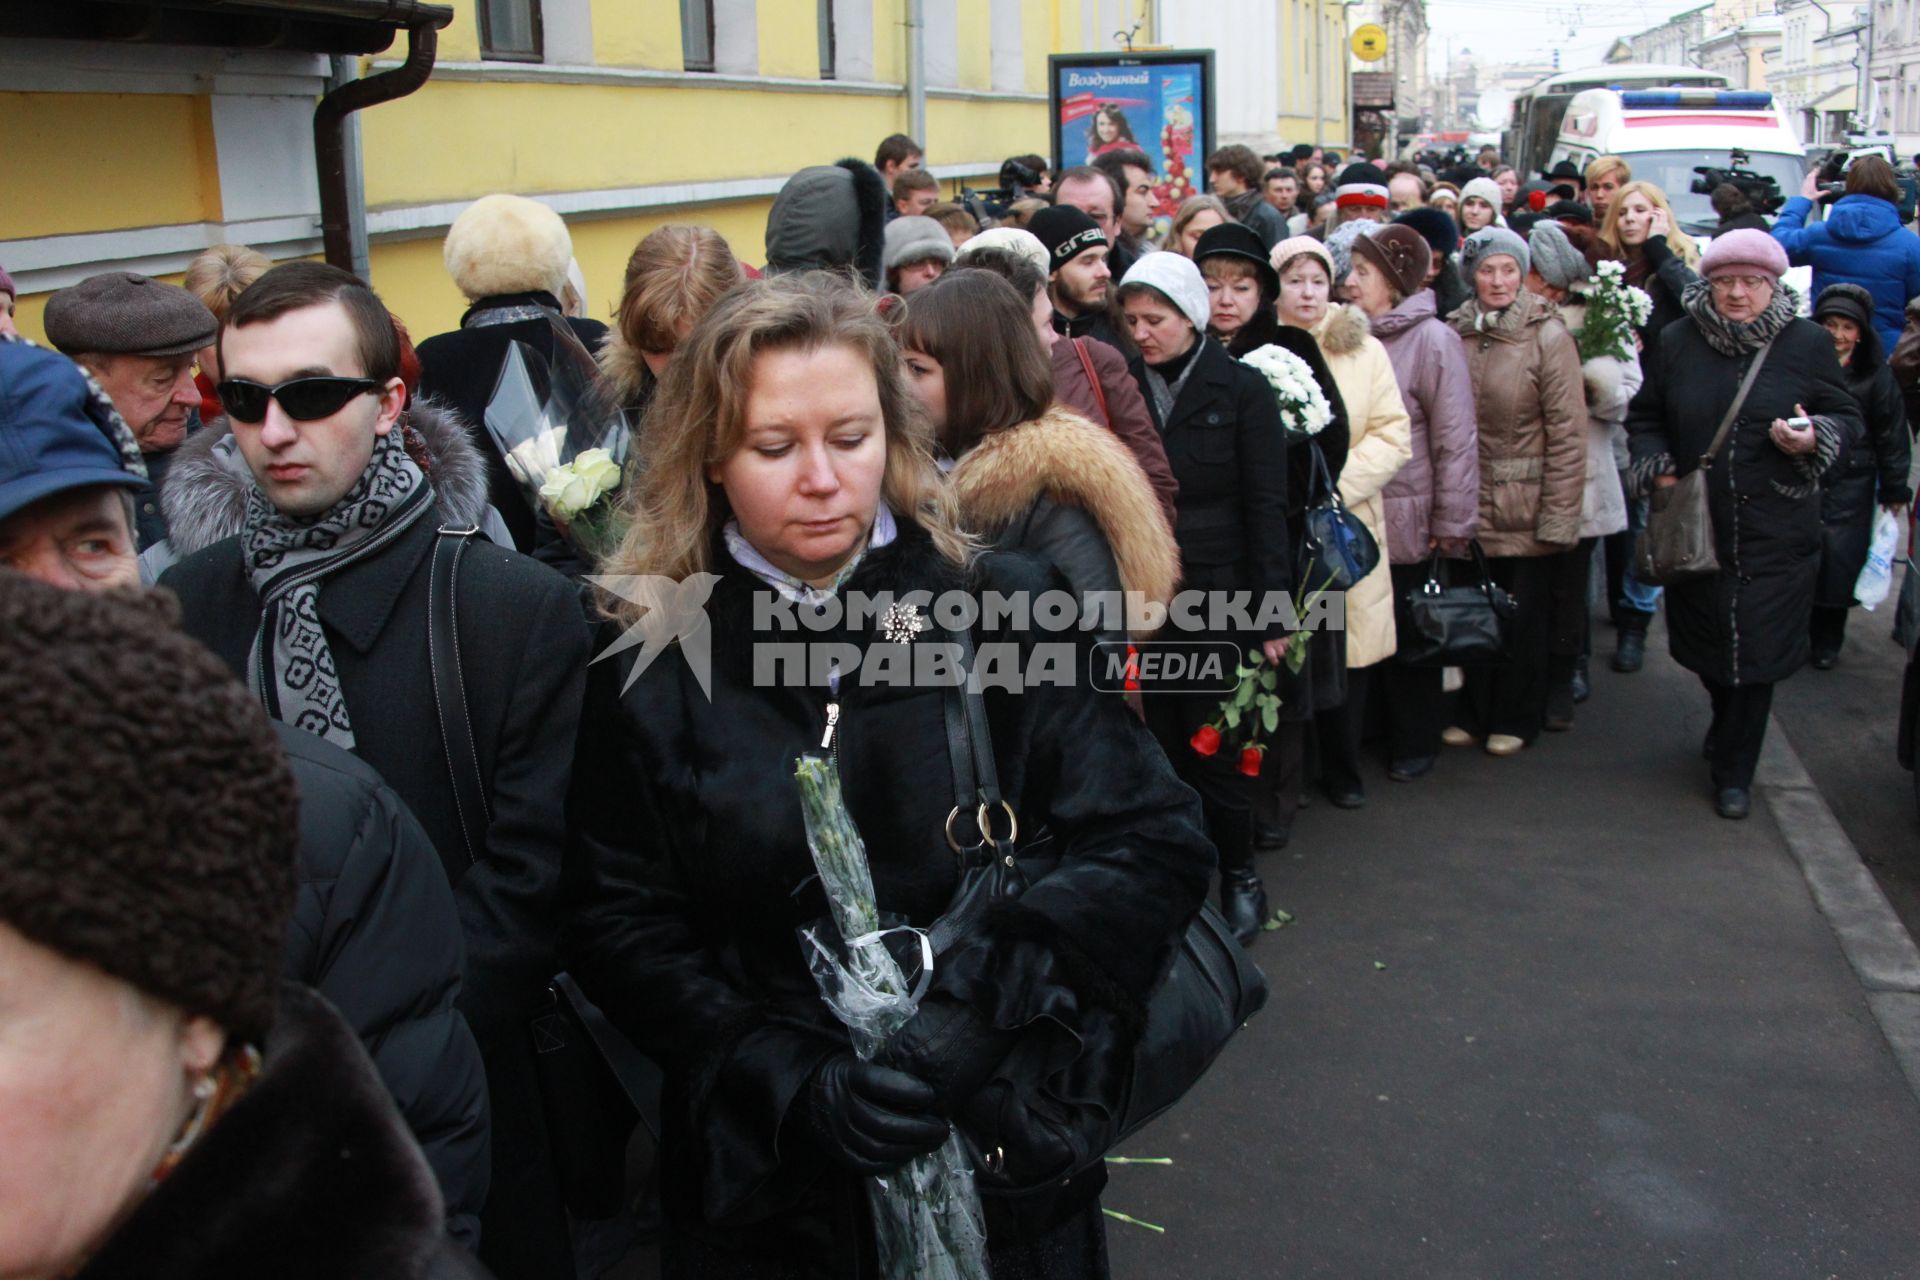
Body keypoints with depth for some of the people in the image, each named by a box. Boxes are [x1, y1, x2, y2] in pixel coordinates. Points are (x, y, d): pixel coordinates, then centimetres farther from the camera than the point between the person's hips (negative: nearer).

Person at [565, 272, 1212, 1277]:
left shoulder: (1001, 609, -8)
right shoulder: (649, 663, -5)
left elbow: (1158, 839, -11)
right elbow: (618, 928, -5)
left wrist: (987, 994, -24)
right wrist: (790, 1084, -18)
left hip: (1007, 1159, 0)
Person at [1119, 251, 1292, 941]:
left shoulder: (1241, 389, -2)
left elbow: (1266, 506, -3)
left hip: (1217, 597, -2)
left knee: (1215, 748, 2)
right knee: (1160, 745, 6)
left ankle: (1239, 877, 20)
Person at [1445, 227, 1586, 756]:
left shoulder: (1548, 336, -9)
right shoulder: (1454, 334, 1)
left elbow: (1568, 434, -11)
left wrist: (1559, 516, -14)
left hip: (1525, 507, -3)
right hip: (1469, 503, 3)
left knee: (1524, 614, 9)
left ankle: (1515, 719, 25)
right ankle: (1473, 712, 28)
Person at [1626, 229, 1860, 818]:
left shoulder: (1808, 343, -1)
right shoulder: (1676, 343, 3)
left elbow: (1847, 417, 6)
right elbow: (1645, 417, 12)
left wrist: (1815, 438, -16)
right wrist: (1657, 466, -4)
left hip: (1776, 534, -2)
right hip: (1694, 525, 2)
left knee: (1755, 652, -1)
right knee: (1707, 644, 13)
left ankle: (1734, 769, 17)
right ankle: (1731, 736, 43)